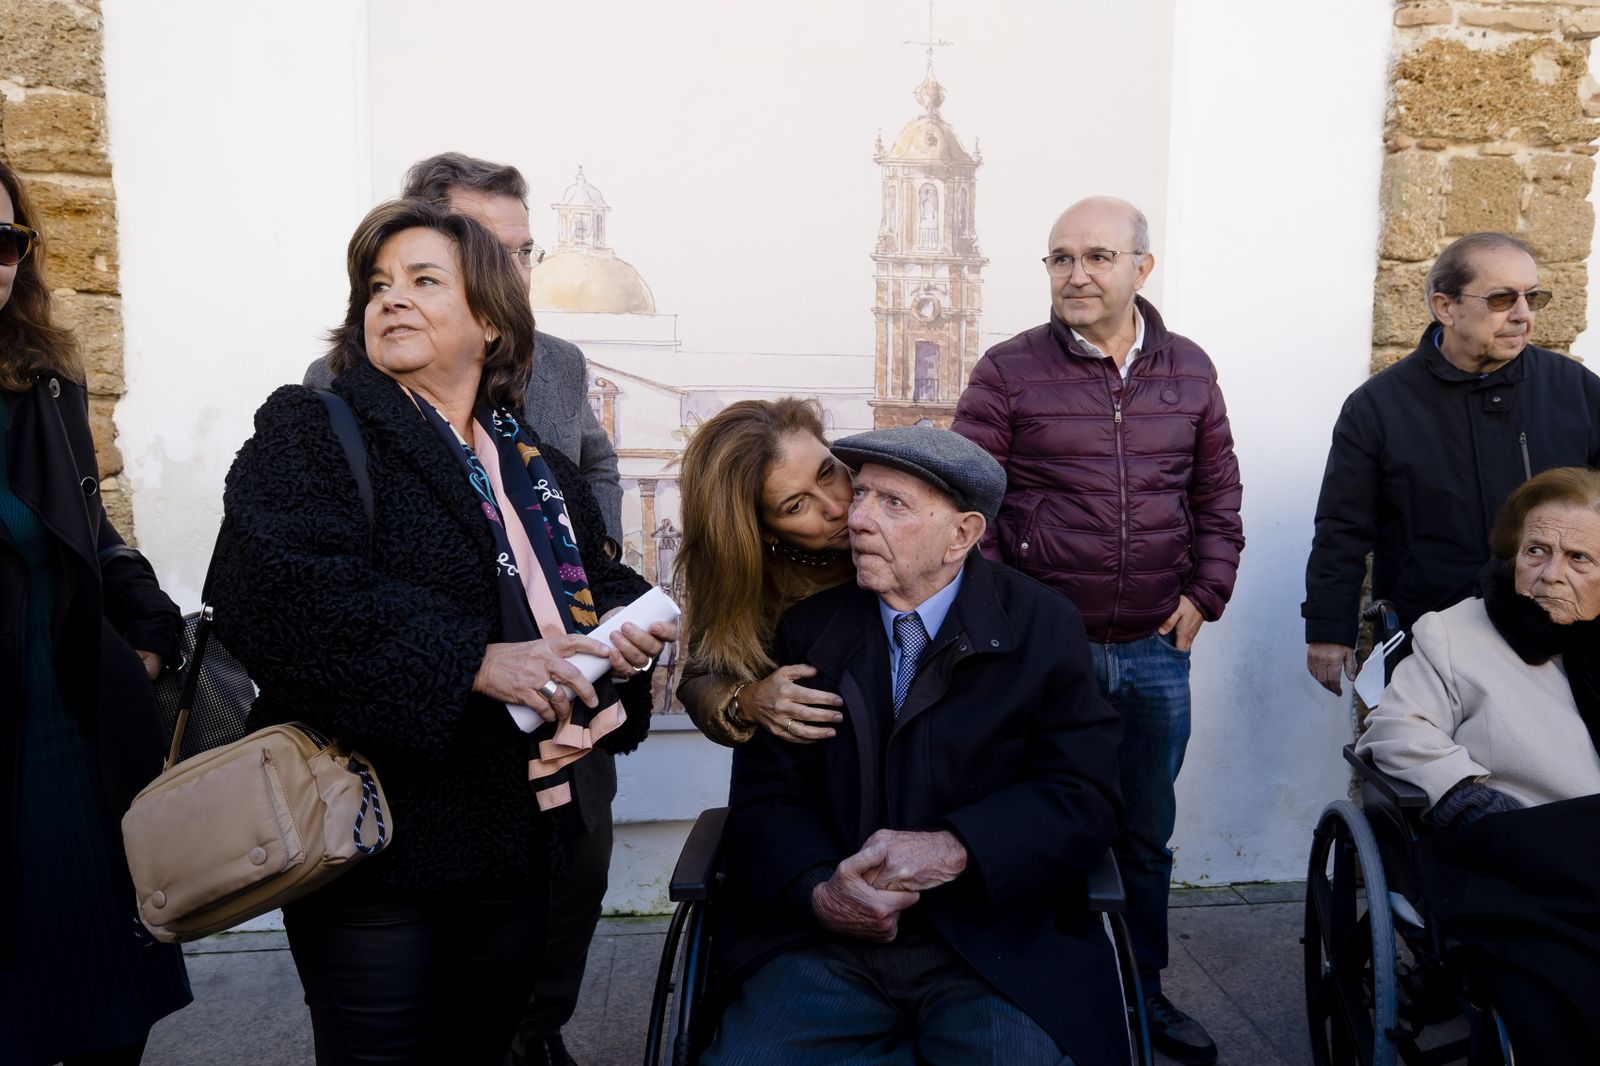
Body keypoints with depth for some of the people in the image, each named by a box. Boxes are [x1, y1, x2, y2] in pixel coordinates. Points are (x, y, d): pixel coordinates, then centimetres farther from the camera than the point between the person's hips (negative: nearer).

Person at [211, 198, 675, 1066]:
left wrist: (628, 625, -1)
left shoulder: (541, 473, 14)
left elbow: (600, 586, 23)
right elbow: (273, 592, -21)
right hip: (375, 848, -5)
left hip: (518, 844, 6)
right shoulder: (310, 431, -4)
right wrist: (471, 662, -27)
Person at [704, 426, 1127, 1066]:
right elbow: (764, 797, 4)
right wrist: (817, 891, -16)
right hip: (827, 948, 2)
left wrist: (954, 850, -18)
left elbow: (1085, 797, -4)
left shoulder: (1044, 628, 1)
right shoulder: (809, 629, 6)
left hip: (993, 937, -1)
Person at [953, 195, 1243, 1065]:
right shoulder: (1009, 371, -6)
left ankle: (1142, 993, 36)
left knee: (1145, 837, 17)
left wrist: (1205, 595, 3)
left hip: (1155, 652, 4)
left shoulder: (1190, 370, 6)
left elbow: (1217, 494, 12)